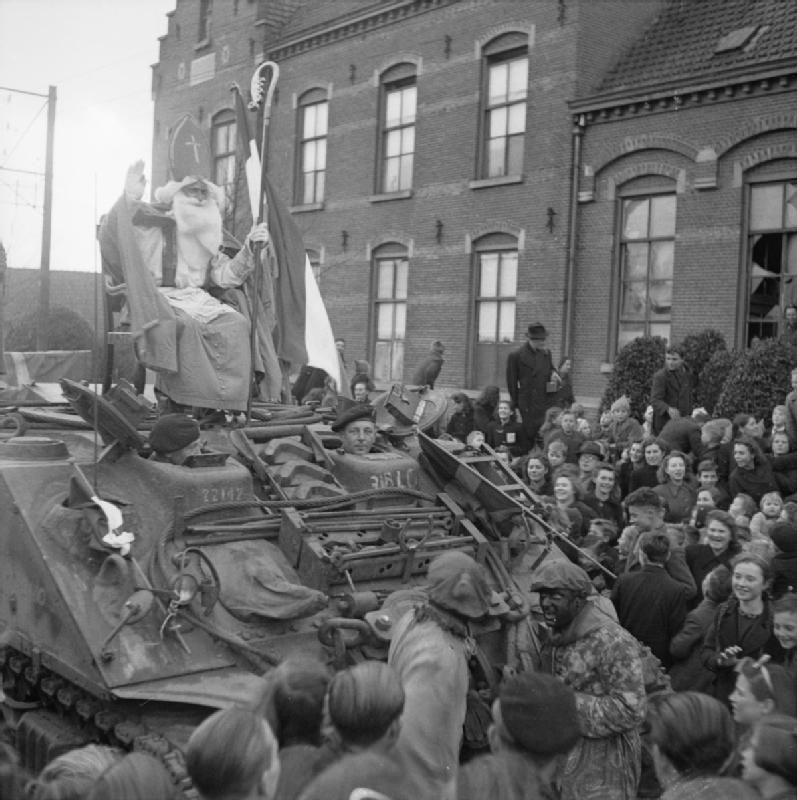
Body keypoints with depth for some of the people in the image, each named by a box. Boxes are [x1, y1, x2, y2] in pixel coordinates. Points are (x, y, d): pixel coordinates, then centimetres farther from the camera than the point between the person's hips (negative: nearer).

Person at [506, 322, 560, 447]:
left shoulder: (546, 353, 9)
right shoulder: (516, 356, -7)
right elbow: (512, 382, -2)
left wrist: (553, 373, 0)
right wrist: (516, 404, -1)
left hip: (548, 403, 5)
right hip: (529, 407, -5)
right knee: (531, 437, -1)